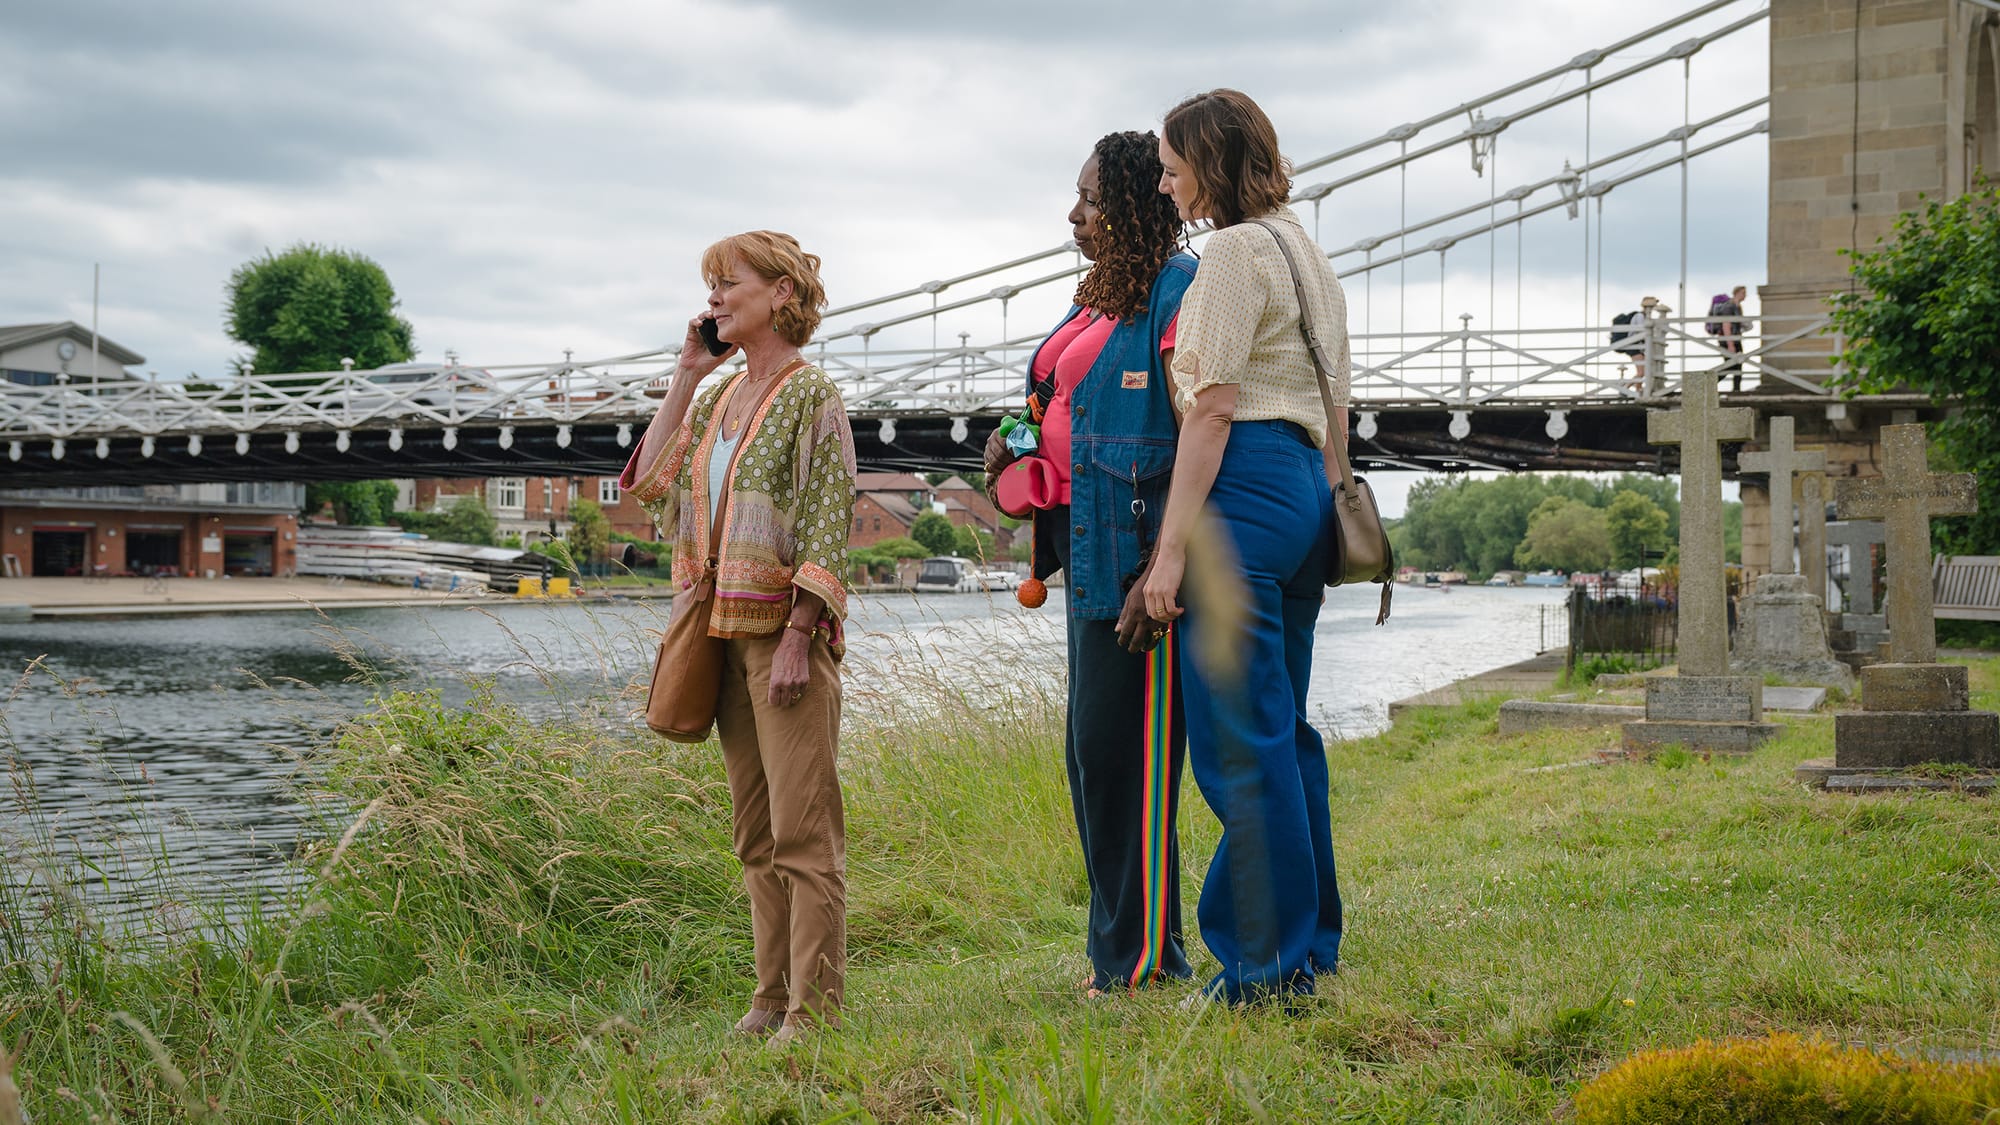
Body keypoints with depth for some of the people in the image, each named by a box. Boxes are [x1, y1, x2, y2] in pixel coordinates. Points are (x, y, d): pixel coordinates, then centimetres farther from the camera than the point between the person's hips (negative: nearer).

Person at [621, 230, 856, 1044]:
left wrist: (797, 638, -19)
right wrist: (684, 376, 7)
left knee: (802, 827, -6)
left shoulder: (810, 395, -7)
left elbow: (827, 524, -12)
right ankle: (773, 995, 17)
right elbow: (650, 486, 7)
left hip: (785, 628, -8)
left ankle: (814, 1007, -3)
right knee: (756, 830, 10)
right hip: (725, 631, 8)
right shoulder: (718, 397, 15)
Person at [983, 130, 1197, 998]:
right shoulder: (1102, 296, 18)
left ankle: (1143, 957, 2)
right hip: (1088, 543, 10)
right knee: (1092, 752, 13)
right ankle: (1120, 942, 22)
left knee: (1122, 748, -7)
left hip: (1136, 550, -10)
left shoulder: (1178, 291, -12)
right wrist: (1019, 450, 8)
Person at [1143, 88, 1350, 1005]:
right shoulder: (1307, 253, 20)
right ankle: (1313, 945, 19)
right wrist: (1326, 526, 25)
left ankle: (1266, 963, -3)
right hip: (1307, 485, 10)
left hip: (1245, 486, -10)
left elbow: (1212, 409, -14)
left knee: (1239, 739, -6)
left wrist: (1173, 547, -15)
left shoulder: (1235, 250, -8)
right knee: (1283, 728, 14)